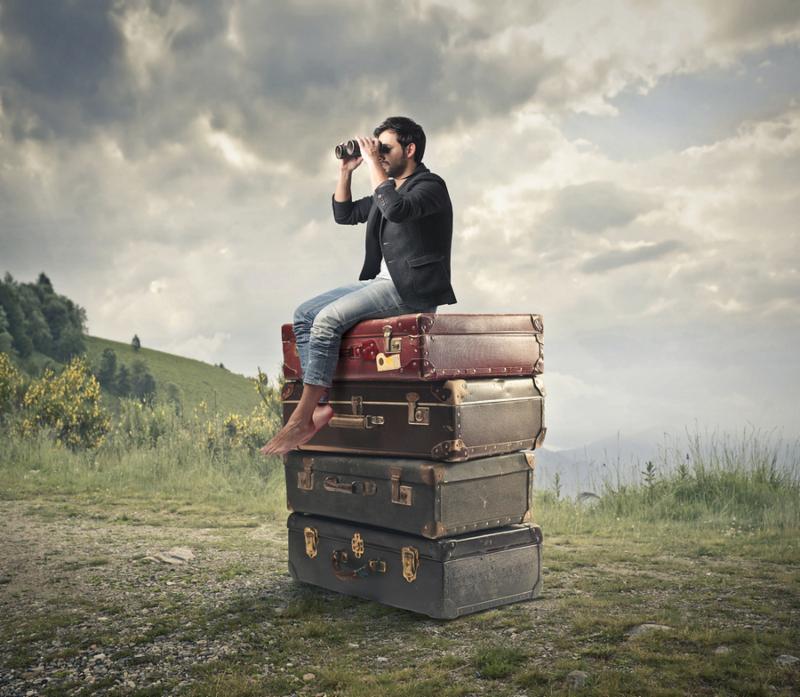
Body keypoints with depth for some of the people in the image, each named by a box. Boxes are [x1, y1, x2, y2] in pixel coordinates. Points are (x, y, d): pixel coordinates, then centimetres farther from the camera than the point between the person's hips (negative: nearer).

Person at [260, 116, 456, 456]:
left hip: (411, 289, -9)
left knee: (328, 319, -25)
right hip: (380, 282, 9)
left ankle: (302, 418, -21)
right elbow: (344, 214, 26)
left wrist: (373, 163, -18)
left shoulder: (430, 186, -6)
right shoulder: (389, 189, 21)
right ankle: (321, 405, -15)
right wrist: (346, 171, 14)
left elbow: (397, 210, -27)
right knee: (304, 314, -3)